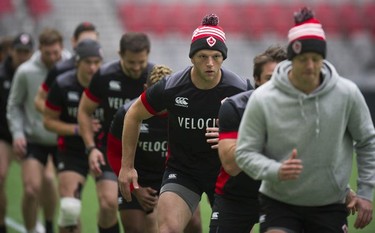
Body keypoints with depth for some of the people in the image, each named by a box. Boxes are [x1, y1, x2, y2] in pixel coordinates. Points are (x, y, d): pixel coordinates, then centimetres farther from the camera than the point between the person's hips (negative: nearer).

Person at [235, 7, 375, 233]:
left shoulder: (347, 93, -9)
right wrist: (276, 171, -27)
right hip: (278, 203, -1)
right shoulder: (263, 99, -14)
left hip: (331, 206, 1)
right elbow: (245, 152, -8)